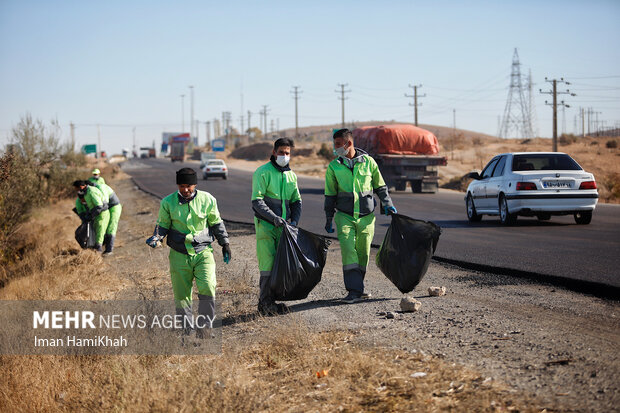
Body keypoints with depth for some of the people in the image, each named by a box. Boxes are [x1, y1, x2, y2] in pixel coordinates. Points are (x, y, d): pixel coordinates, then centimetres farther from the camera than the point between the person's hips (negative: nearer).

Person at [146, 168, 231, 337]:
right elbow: (163, 225, 9)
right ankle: (187, 328, 18)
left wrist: (225, 243, 13)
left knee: (207, 287, -18)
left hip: (203, 252, -1)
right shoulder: (168, 203, -2)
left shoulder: (207, 200, -1)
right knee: (181, 294, 3)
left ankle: (203, 323, -2)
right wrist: (156, 237, -11)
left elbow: (216, 223, 13)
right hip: (179, 255, 1)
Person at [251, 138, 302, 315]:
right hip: (265, 225, -6)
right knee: (268, 264, -11)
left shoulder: (291, 175, 14)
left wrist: (294, 220, 4)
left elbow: (296, 201, 21)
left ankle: (269, 301, 11)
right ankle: (266, 303, -6)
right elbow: (257, 201, -12)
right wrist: (274, 218, -21)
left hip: (283, 227, 6)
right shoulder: (263, 172, -6)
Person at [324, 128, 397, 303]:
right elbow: (330, 195, 9)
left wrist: (387, 204, 4)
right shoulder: (333, 167, 3)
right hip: (344, 216, -1)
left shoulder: (368, 161, 2)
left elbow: (380, 186, 14)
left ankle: (357, 286, 21)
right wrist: (328, 219, 9)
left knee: (363, 253, 6)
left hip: (366, 216, 1)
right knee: (348, 251, -15)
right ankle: (355, 291, -17)